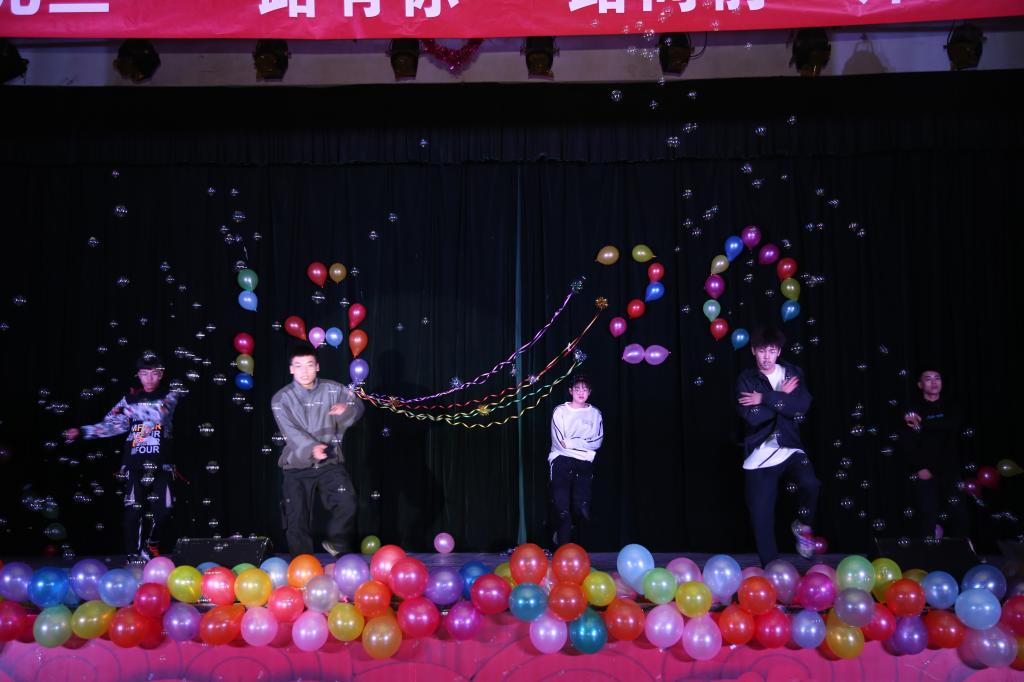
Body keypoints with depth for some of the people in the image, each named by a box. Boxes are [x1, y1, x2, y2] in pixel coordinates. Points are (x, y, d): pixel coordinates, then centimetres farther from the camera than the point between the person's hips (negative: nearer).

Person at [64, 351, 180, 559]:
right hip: (135, 463, 1)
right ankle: (134, 556, 0)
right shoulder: (131, 398, 7)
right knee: (134, 510, -8)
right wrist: (82, 431, -5)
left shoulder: (169, 396, 3)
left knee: (163, 510, -5)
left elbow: (160, 414, -16)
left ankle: (151, 546, 21)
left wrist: (134, 409, -26)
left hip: (161, 463, 0)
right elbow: (111, 425, 5)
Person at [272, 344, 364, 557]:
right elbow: (291, 432, -15)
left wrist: (346, 409, -33)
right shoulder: (281, 399, -3)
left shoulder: (333, 390, 2)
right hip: (297, 466, 0)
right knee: (297, 518, 1)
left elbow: (357, 408, -8)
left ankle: (337, 545, 8)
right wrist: (311, 448, -33)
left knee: (347, 502, -17)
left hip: (330, 462, 0)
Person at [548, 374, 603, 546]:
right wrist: (584, 444, -3)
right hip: (562, 460, -2)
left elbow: (597, 442, 0)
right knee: (562, 510, -12)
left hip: (584, 463, 2)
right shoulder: (560, 411, 6)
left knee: (582, 511, -9)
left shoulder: (595, 414, 13)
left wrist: (571, 442, -7)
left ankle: (562, 532, 23)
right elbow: (560, 442, -4)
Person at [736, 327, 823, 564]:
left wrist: (765, 399, -18)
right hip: (760, 453, -1)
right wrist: (782, 398, -10)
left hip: (789, 447, 1)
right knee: (761, 516, 1)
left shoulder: (792, 373, 4)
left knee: (810, 483, -28)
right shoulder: (746, 380, -1)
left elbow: (802, 406, -15)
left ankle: (803, 525, 3)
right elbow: (752, 417, -16)